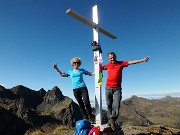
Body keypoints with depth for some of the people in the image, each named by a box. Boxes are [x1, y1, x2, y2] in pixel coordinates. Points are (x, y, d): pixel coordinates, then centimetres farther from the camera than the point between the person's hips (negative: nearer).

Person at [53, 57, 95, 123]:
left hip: (83, 88, -2)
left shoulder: (82, 70, 9)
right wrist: (56, 69, 16)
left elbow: (90, 74, 14)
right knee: (80, 104, 5)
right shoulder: (70, 72, 14)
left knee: (87, 103, -12)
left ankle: (91, 118, 2)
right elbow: (62, 75, 23)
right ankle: (85, 118, 14)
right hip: (75, 89, 2)